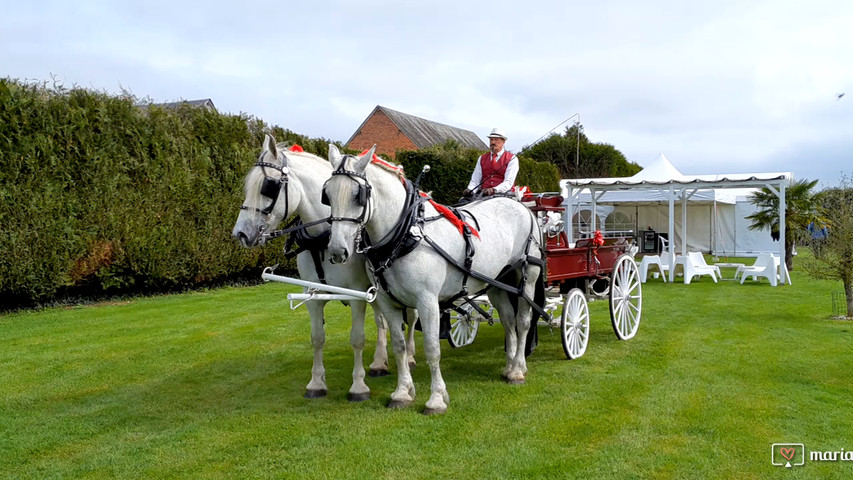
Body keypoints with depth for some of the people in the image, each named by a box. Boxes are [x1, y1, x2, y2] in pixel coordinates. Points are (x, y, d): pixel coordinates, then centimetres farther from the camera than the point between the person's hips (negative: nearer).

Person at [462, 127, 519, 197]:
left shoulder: (512, 159, 6)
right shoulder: (482, 159, 20)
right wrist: (470, 190, -9)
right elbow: (475, 180, 14)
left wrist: (494, 190, -24)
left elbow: (508, 182, -6)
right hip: (483, 195, 3)